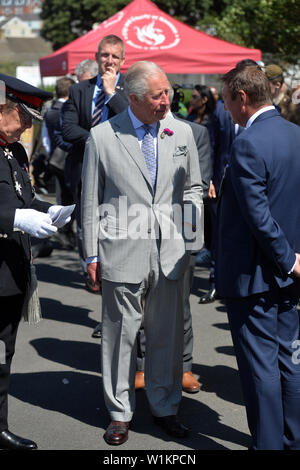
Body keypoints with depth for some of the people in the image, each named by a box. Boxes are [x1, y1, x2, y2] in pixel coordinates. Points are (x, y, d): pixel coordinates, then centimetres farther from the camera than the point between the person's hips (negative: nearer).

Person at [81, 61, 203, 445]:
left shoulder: (181, 133, 5)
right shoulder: (102, 137, -3)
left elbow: (193, 186, 18)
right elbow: (91, 201, 2)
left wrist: (192, 219, -1)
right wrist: (91, 255, 1)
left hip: (169, 253, 3)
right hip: (122, 253, -3)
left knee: (167, 334, 10)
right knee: (120, 334, 6)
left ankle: (165, 407, 28)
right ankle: (120, 413, 22)